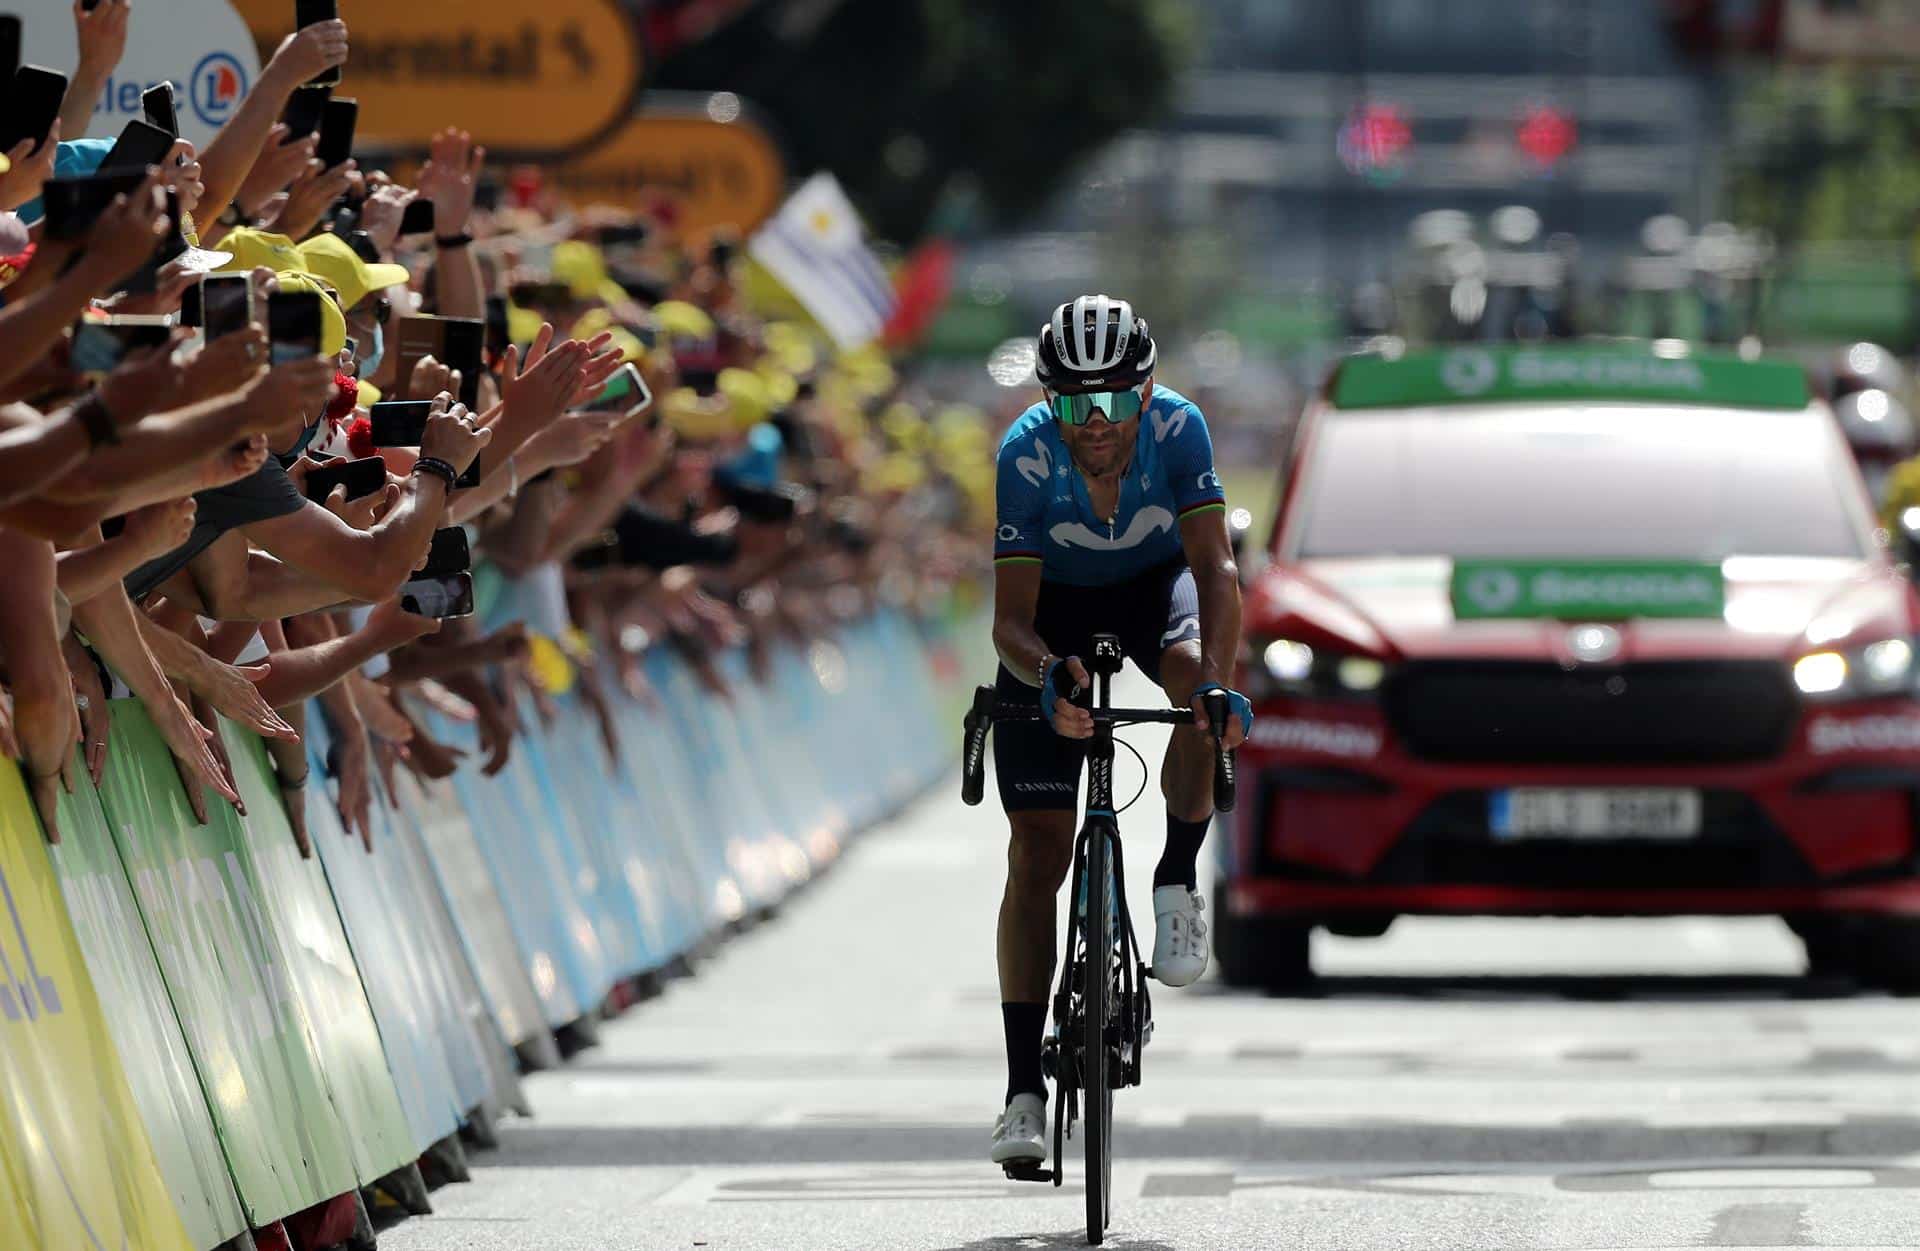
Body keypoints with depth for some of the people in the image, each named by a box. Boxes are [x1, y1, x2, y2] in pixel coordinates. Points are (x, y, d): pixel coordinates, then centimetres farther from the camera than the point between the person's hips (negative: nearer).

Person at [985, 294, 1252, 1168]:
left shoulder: (1177, 429, -30)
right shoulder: (1024, 457, -31)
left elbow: (1215, 569, -35)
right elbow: (1009, 618, -32)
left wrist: (1218, 679, -52)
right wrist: (1048, 674, -54)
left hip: (1155, 581, 1)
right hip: (1055, 608, 0)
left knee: (1200, 680, -37)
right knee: (1038, 849, -7)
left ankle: (1177, 885, -13)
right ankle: (1024, 1093, -5)